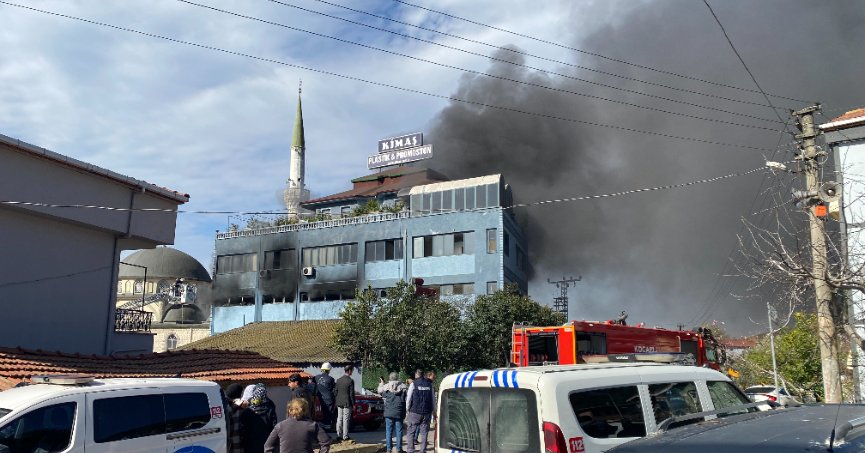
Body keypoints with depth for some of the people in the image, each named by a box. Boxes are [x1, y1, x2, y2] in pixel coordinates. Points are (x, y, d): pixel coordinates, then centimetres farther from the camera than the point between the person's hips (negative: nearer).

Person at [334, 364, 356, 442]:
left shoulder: (338, 380, 5)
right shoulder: (350, 381, -13)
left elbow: (336, 391, 8)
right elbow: (352, 393, -12)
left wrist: (336, 401, 16)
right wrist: (353, 403, -4)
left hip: (339, 403, 6)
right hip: (347, 403, -6)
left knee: (339, 419, 12)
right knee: (346, 419, 0)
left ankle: (339, 435, 17)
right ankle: (345, 436, 3)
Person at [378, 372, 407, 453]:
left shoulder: (386, 387, -4)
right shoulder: (403, 387, -4)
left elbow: (380, 391, 15)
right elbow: (407, 399, -3)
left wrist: (381, 383, 30)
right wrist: (406, 411, 8)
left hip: (389, 413, 0)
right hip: (399, 413, 0)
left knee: (388, 431, 7)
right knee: (399, 430, 7)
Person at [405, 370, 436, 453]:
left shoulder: (414, 384, -2)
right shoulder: (430, 385, 7)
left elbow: (408, 398, -6)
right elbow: (433, 400, 11)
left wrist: (407, 409, 5)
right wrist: (432, 411, 21)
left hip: (415, 412, -3)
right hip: (426, 412, 3)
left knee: (411, 432, 5)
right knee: (424, 432, 9)